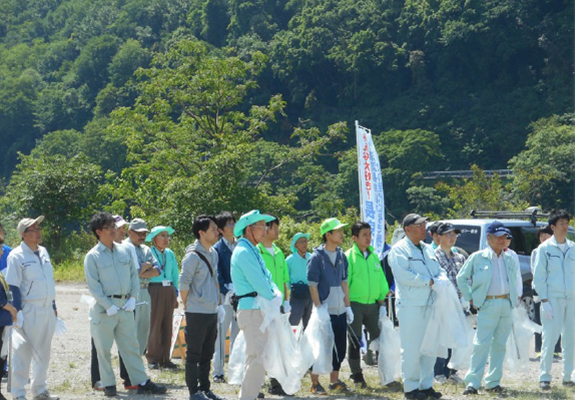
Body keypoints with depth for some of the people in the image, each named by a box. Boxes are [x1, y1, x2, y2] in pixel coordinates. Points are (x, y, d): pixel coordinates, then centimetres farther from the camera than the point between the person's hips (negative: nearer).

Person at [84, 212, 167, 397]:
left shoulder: (125, 250, 9)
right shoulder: (92, 256, -4)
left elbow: (134, 275, 12)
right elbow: (93, 285, -7)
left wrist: (132, 298, 0)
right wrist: (109, 306, -13)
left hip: (126, 306, 4)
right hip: (105, 307, -4)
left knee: (131, 346, 7)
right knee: (104, 349, 3)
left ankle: (142, 382, 8)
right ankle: (109, 385, 13)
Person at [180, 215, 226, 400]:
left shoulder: (213, 253, 12)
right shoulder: (193, 256, -14)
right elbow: (184, 283, -14)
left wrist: (218, 303, 16)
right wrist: (187, 305, -6)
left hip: (212, 311, 8)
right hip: (197, 313, -8)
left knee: (207, 354, 14)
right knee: (194, 354, 1)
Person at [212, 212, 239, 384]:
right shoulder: (217, 249, -2)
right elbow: (217, 275, -7)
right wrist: (227, 292, -15)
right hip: (224, 296, -5)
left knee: (238, 333, 8)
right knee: (221, 333, -2)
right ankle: (218, 371, 4)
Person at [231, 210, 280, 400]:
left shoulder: (253, 251, 19)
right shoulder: (244, 252, -14)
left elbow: (266, 277, 18)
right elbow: (258, 283, -18)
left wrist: (277, 294, 0)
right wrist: (273, 298, -2)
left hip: (260, 309, 10)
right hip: (252, 310, -10)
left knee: (259, 357, 14)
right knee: (256, 357, -12)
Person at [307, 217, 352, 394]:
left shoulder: (341, 256, 11)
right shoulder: (317, 257, -9)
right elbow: (312, 286, -10)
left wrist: (348, 306, 12)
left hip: (340, 312, 6)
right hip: (324, 312, -6)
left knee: (340, 348, 10)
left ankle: (334, 381, 22)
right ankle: (315, 382, 8)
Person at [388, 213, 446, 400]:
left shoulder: (428, 249, 20)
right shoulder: (399, 250, -5)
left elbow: (439, 270, 21)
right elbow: (403, 275, -17)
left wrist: (441, 280, -3)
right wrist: (428, 281, -13)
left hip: (430, 305, 7)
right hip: (410, 306, -7)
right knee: (412, 348, -5)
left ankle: (426, 385, 18)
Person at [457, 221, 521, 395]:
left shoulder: (509, 259, 14)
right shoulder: (478, 257, -1)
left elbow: (515, 277, 30)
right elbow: (461, 278, 4)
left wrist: (516, 296, 18)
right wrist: (470, 298, -1)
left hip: (506, 305, 5)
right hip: (488, 304, -5)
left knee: (499, 345, 7)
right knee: (481, 344, -11)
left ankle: (493, 382, 15)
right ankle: (472, 382, -10)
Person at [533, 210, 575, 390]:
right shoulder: (545, 248, -1)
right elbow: (538, 277, -2)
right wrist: (544, 301, -10)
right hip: (552, 299, -4)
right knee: (550, 338, -8)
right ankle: (544, 377, -2)